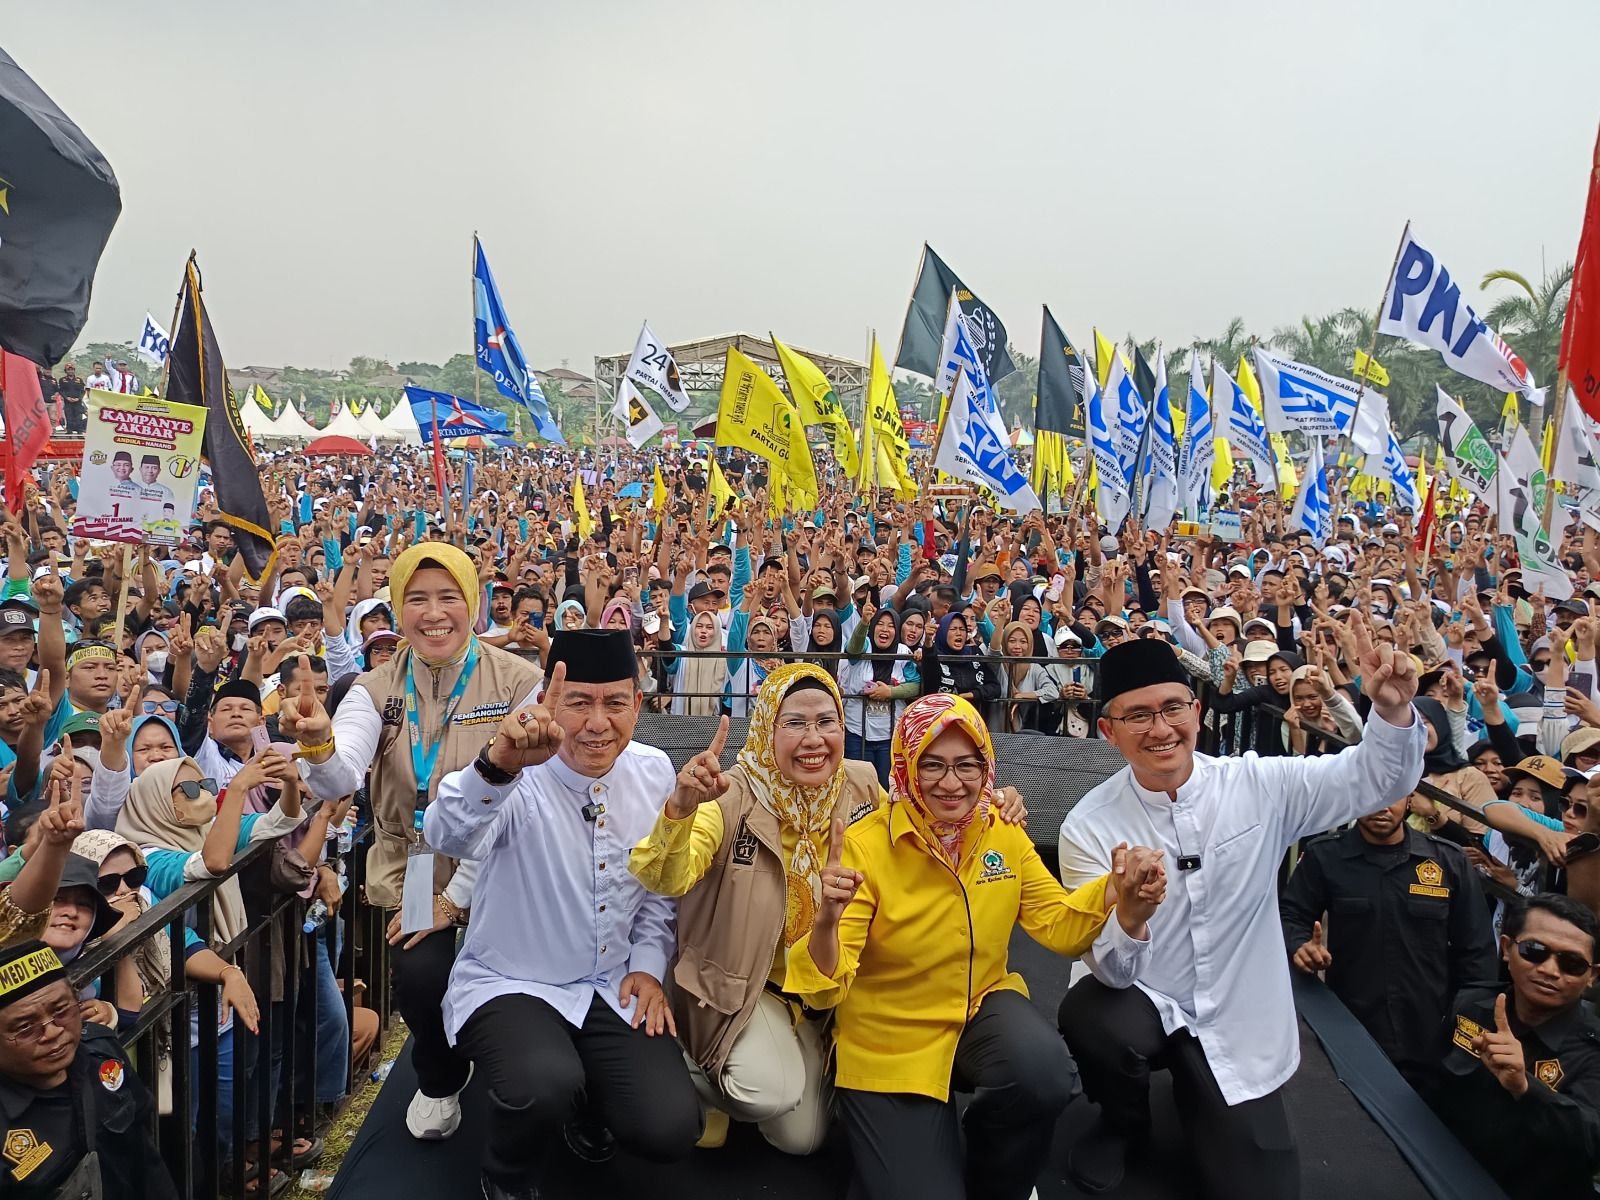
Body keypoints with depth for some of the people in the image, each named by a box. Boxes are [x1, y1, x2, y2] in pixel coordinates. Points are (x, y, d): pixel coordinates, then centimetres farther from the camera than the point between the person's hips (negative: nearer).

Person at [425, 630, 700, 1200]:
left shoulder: (655, 773, -4)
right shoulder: (517, 778, -19)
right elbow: (448, 836, -41)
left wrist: (648, 963, -1)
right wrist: (495, 766, -59)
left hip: (615, 988, 4)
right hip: (511, 983, -4)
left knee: (671, 1130, -12)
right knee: (544, 1085, -33)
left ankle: (584, 1097, 22)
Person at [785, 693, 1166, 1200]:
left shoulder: (1004, 834, -6)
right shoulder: (865, 846, -21)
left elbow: (1057, 925, -1)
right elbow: (827, 991, -22)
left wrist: (1120, 893, -20)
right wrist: (827, 921, -45)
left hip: (982, 1006, 3)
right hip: (890, 1040, -3)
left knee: (1045, 1075, -29)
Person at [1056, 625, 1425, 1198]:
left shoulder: (1258, 786, -10)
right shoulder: (1089, 826, -15)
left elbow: (1379, 777, -9)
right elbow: (1112, 969, -19)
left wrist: (1392, 709, -31)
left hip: (1240, 1025, 2)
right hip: (1144, 1007, -2)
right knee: (1087, 1018, -34)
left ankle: (1194, 1090, 31)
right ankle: (1122, 1121, 3)